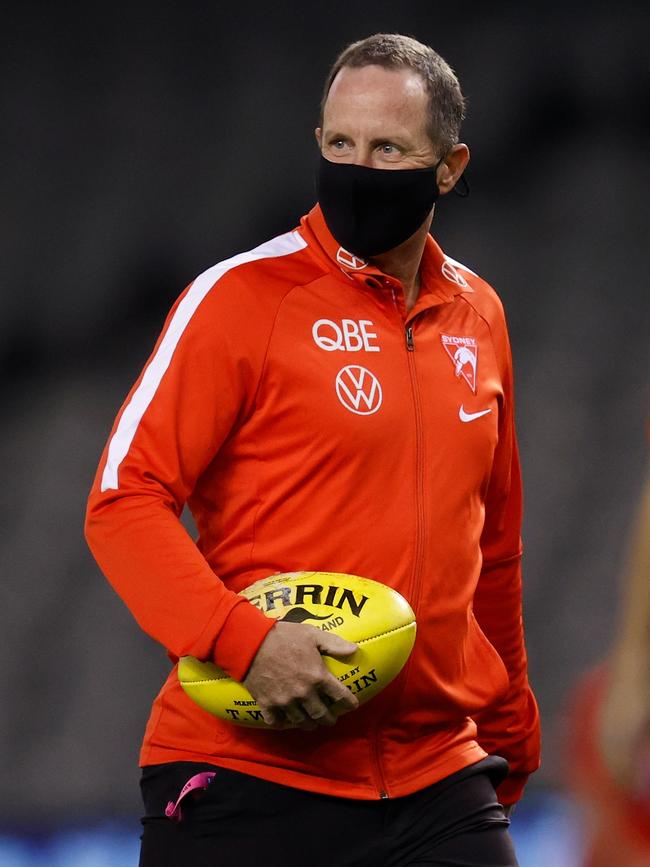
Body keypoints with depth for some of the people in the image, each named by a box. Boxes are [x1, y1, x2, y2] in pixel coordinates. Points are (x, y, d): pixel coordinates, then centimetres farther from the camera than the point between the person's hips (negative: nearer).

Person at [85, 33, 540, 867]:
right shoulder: (241, 296, -4)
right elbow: (123, 501, -9)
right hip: (251, 780, -4)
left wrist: (510, 729, 26)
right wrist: (244, 642, -22)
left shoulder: (478, 316, 12)